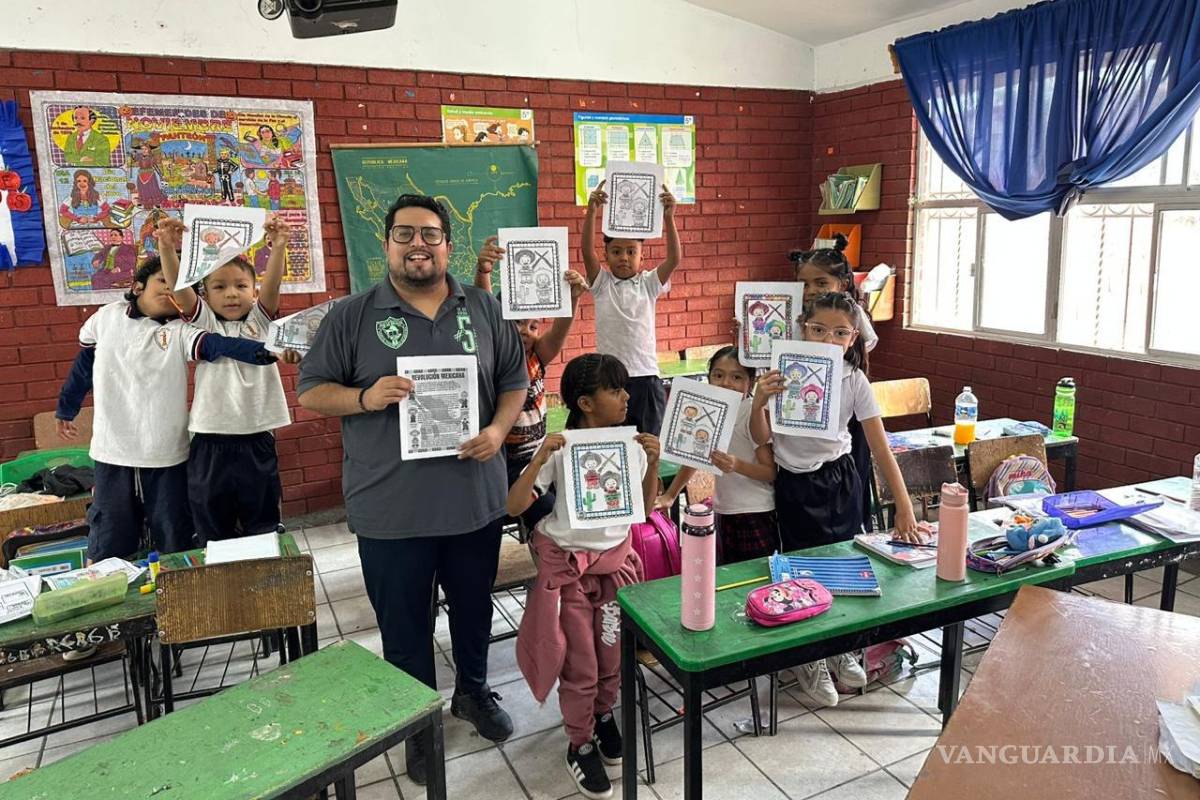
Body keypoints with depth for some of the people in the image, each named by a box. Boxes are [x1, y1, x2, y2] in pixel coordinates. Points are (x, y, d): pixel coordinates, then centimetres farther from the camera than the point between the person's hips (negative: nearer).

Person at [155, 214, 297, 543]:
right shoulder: (204, 323, 7)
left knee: (263, 528, 12)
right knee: (212, 532, 11)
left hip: (256, 439, 0)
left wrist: (278, 245, -27)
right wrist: (167, 249, -25)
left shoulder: (260, 320, 7)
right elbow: (179, 287, -8)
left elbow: (272, 283, -10)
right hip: (210, 442, 0)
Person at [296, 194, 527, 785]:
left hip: (475, 498, 2)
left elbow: (514, 380, 8)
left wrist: (498, 430, -10)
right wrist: (366, 397, -21)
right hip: (390, 509, -2)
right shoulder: (352, 316, -3)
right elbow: (311, 391, -2)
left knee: (474, 606, 21)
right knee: (404, 623, 13)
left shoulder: (485, 310, 4)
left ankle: (473, 690, 47)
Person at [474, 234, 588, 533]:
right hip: (504, 462, -5)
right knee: (549, 511, -20)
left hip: (540, 455, 5)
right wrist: (482, 272, -46)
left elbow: (561, 327, -16)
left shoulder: (537, 357, 1)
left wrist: (573, 296, -36)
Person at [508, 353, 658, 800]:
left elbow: (644, 510, 6)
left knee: (614, 656, 9)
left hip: (617, 560, 4)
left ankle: (603, 714, 40)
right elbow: (514, 508, -17)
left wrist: (653, 463, -8)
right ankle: (580, 743, 27)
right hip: (567, 565, -3)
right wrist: (540, 459, -30)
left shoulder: (631, 445, -3)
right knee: (580, 664, 3)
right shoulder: (560, 448, -15)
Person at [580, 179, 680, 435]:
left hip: (646, 376, 1)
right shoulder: (601, 283, 3)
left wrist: (668, 218, -21)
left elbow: (675, 258, -9)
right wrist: (592, 212, -22)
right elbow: (587, 250, -11)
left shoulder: (649, 283, 4)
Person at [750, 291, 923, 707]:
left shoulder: (855, 381, -9)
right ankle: (810, 662, 28)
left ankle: (839, 652, 36)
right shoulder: (785, 371, -14)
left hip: (841, 480, 2)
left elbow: (881, 449, -11)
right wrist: (759, 400, -31)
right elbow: (761, 437, -11)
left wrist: (904, 507, -16)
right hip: (795, 485, -2)